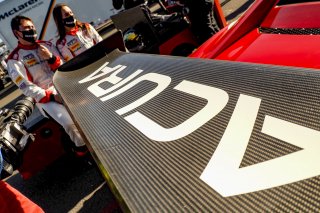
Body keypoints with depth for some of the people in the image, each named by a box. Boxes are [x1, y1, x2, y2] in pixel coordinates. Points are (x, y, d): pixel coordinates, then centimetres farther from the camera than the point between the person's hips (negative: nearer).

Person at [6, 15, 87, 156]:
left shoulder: (46, 45, 12)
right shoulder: (15, 59, -2)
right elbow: (27, 88, -8)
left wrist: (51, 58, -11)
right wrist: (52, 97, -17)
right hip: (44, 97, -5)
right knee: (70, 122, -29)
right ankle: (80, 144, 1)